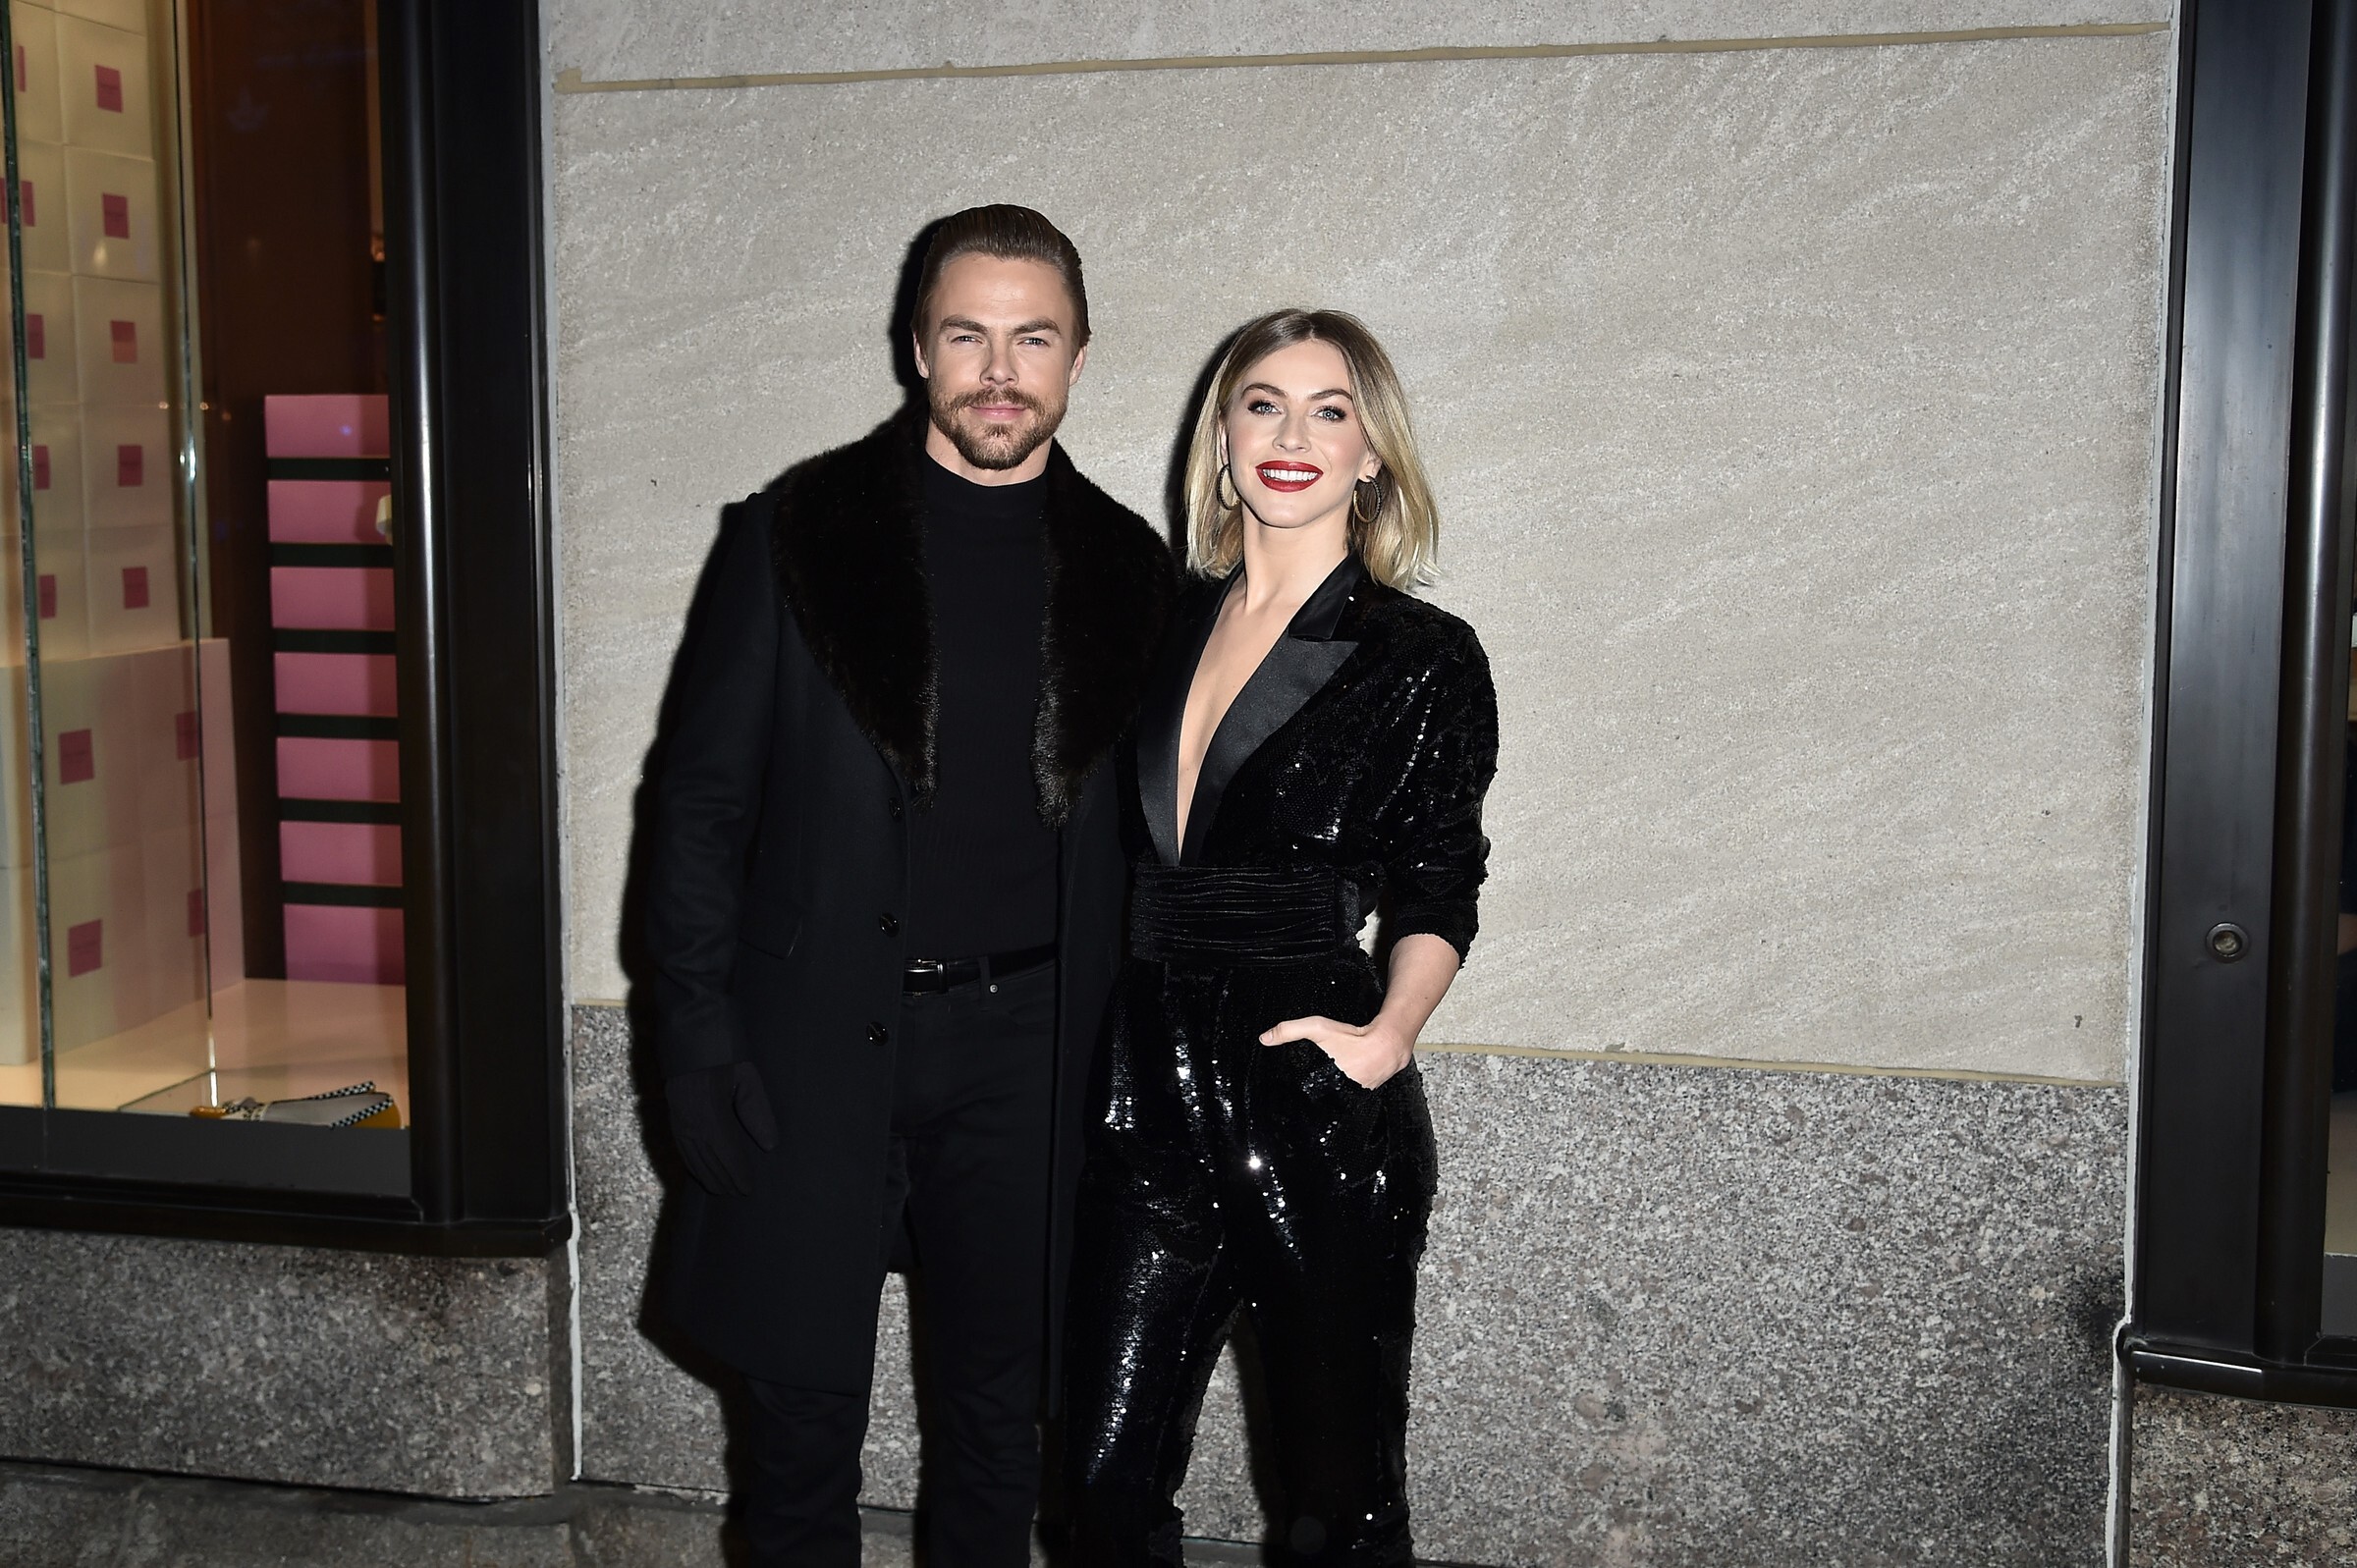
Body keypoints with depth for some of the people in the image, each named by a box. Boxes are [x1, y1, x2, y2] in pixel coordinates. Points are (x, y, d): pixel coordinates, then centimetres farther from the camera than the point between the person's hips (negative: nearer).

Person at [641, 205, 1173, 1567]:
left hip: (1024, 1051, 2)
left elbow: (1141, 840, 9)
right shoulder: (795, 535, -2)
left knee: (999, 1402, 15)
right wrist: (698, 1034, -8)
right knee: (803, 1403, 7)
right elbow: (704, 800, -2)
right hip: (816, 1045, -2)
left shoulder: (1129, 571, 4)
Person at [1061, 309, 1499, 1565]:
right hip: (1143, 1094, 4)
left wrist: (1389, 1030, -17)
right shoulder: (1161, 624, 10)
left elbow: (1436, 890, 1)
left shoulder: (1423, 658, -1)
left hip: (1317, 1106, -3)